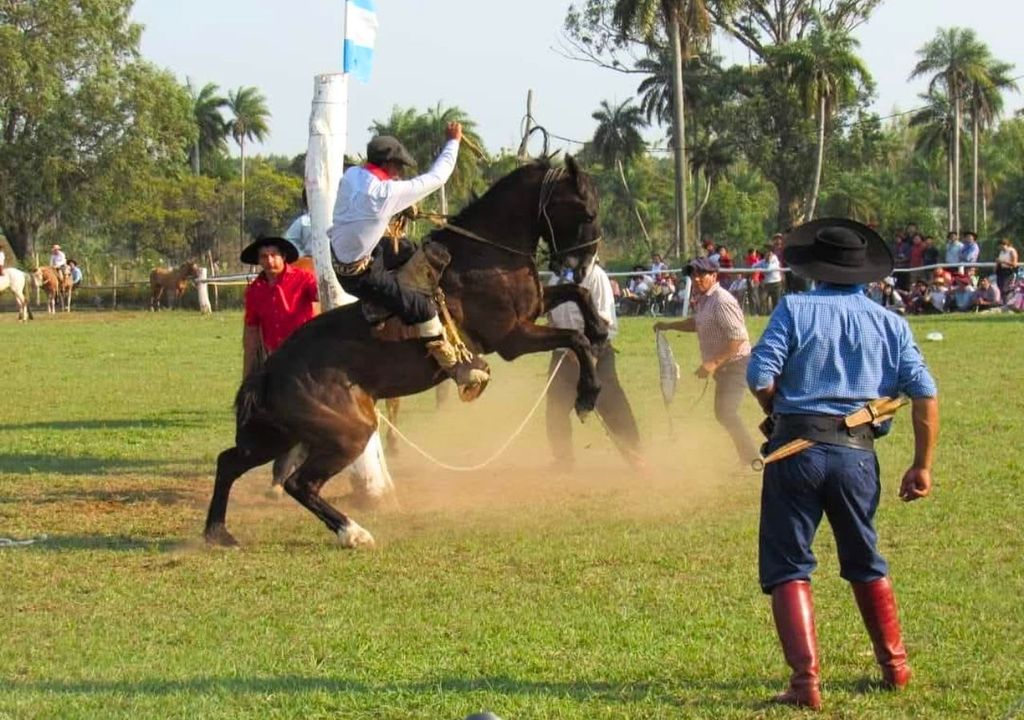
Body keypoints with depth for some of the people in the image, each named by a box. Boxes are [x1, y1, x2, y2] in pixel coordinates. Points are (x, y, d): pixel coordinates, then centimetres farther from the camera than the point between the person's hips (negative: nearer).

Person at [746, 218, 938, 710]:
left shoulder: (795, 310, -1)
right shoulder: (890, 324, 8)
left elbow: (760, 376, -10)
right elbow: (925, 394, 1)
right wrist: (922, 466, 7)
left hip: (797, 447, -3)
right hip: (858, 454, 3)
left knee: (787, 567, 2)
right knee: (865, 562, 23)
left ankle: (805, 680, -11)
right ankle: (895, 666, 30)